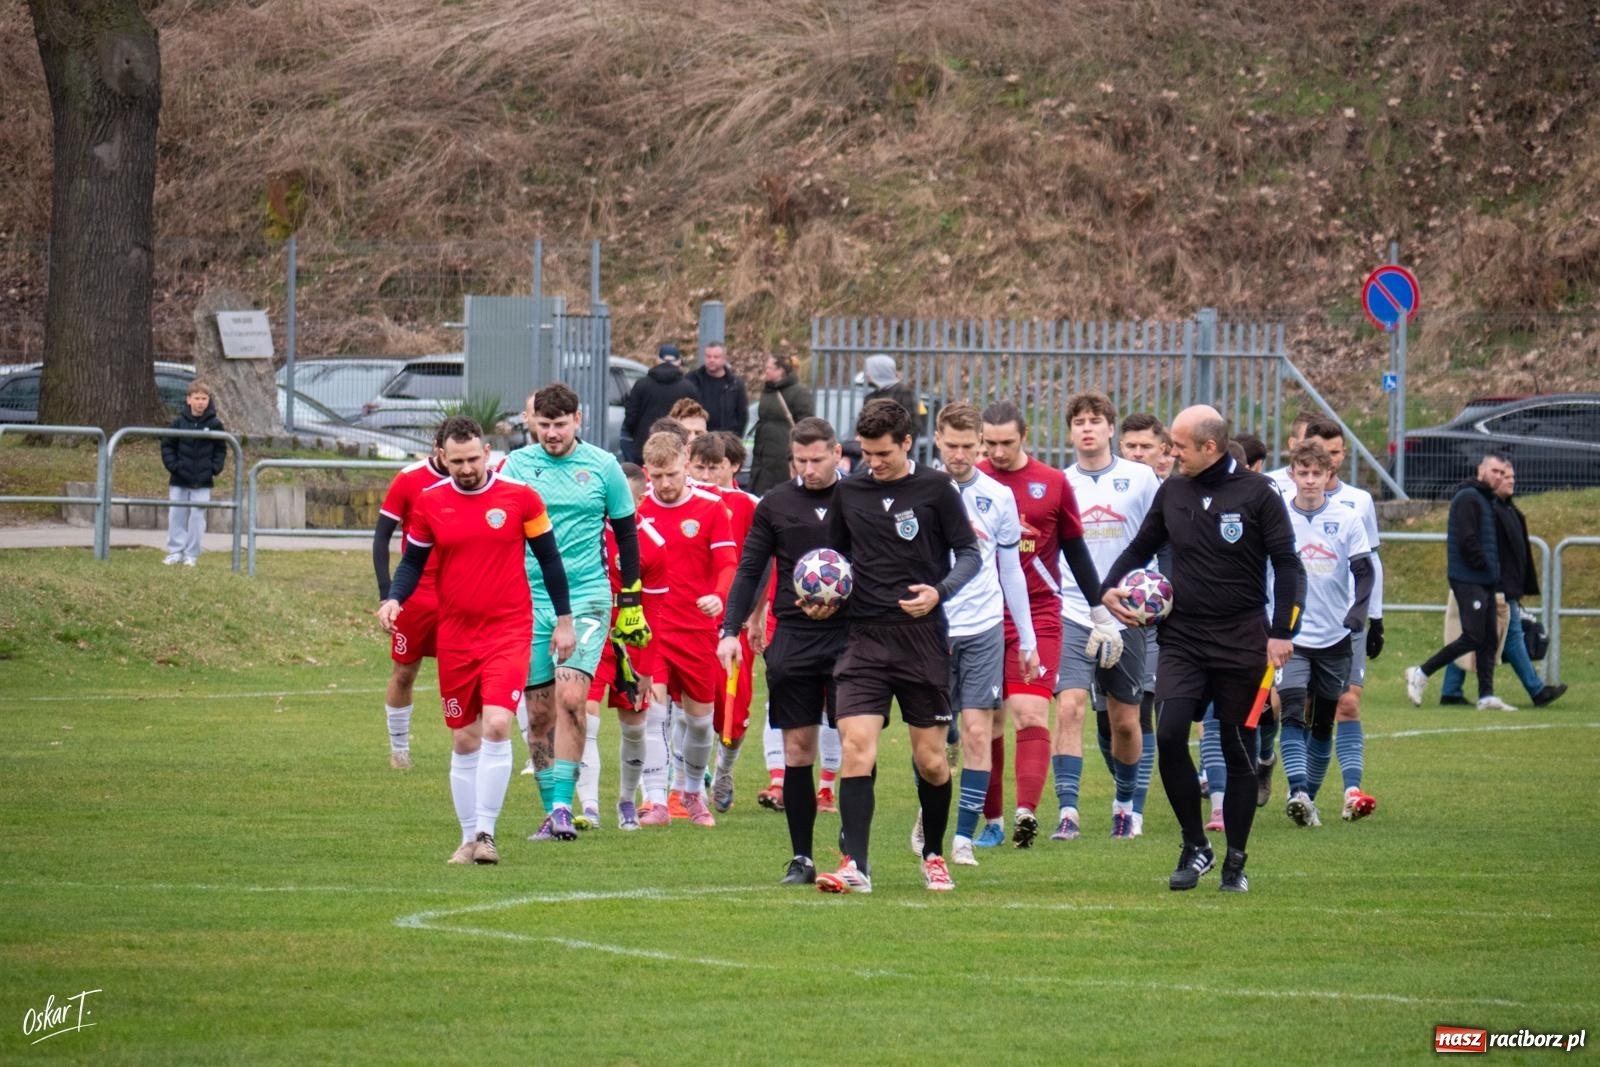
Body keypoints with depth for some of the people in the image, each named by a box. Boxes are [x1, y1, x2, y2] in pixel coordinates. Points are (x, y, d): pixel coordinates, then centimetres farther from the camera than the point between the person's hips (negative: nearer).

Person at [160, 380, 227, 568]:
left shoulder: (214, 424, -2)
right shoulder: (179, 422, -1)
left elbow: (221, 450, 5)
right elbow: (167, 446, 4)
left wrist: (214, 469, -7)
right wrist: (172, 465, -9)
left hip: (202, 482, -1)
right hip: (179, 481, 1)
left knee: (197, 517, 1)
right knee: (176, 515, 3)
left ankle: (191, 555, 7)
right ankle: (175, 552, 11)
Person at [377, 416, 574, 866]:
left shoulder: (520, 497, -5)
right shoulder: (430, 503, 1)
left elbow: (549, 558, 5)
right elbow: (413, 562, 11)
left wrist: (564, 620, 6)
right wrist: (394, 600, -8)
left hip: (509, 631, -3)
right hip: (455, 636, 3)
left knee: (497, 725, -19)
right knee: (464, 741, 8)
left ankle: (486, 833, -14)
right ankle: (469, 838, 19)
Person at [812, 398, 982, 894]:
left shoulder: (935, 488, -1)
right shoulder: (848, 492, 8)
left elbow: (969, 554, 2)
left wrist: (939, 592, -15)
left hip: (923, 636, -2)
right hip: (864, 637, 2)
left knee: (931, 759, 5)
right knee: (856, 745, -14)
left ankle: (933, 855, 26)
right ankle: (855, 866, -16)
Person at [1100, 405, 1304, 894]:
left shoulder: (1257, 494, -4)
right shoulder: (1172, 492, 7)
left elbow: (1287, 564, -3)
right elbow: (1141, 547, 21)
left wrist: (1282, 632, -11)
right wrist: (1110, 587, 4)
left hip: (1241, 640, -3)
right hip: (1182, 637, 3)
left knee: (1239, 749, 3)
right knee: (1168, 735, -15)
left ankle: (1236, 861, 14)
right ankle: (1194, 847, -1)